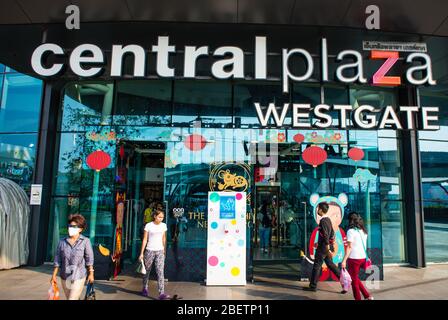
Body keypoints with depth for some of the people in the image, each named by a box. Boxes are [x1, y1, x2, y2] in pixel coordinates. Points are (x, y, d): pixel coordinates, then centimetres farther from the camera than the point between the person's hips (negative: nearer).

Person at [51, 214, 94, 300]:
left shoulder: (85, 241, -9)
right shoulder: (62, 242, 1)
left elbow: (89, 258, -4)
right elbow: (57, 260, 6)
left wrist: (91, 273, -3)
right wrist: (54, 275, 6)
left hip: (78, 277, -4)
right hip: (65, 277, 4)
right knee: (69, 298, 17)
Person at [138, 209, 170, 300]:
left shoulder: (163, 225, 4)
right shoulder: (148, 226, -6)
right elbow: (145, 239, -4)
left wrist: (164, 251, 14)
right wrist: (141, 253, -4)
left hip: (160, 251, 2)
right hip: (149, 250, -2)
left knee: (160, 272, -8)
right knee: (147, 270, 14)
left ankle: (161, 294, -11)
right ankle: (145, 289, 36)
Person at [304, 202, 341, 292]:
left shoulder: (323, 221, -19)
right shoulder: (328, 219, 10)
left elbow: (326, 235, -23)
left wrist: (328, 249, -22)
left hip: (323, 247, -9)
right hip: (328, 246, 9)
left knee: (317, 266, 1)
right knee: (330, 264, 17)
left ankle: (313, 286, 11)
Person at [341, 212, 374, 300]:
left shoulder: (351, 231, -12)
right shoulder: (363, 231, 9)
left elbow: (349, 247, -15)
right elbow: (364, 246, 12)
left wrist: (344, 260, -15)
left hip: (354, 258, -7)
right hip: (363, 257, 7)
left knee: (354, 280, 7)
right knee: (356, 278, 22)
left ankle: (358, 298, 13)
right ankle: (367, 296, 19)